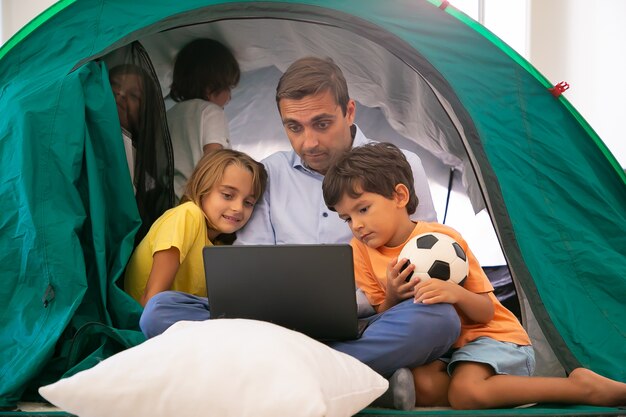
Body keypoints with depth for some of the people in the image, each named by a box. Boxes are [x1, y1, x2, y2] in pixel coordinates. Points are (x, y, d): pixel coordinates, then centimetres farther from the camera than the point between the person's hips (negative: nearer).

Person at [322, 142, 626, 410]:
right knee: (422, 386, -31)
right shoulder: (361, 252, -3)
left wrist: (456, 293, -32)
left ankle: (580, 385, -20)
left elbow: (485, 312, -11)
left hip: (491, 337, -4)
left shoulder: (443, 239, -13)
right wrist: (392, 297, -23)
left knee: (466, 392, -35)